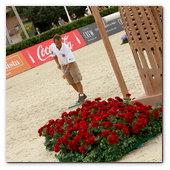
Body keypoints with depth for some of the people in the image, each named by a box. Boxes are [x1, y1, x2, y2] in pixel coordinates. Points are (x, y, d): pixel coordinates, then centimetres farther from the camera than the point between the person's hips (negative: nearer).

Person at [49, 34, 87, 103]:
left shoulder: (66, 47, -31)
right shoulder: (52, 47, -14)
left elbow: (71, 61, -31)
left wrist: (66, 72, -32)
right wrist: (58, 63, 3)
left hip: (71, 64, -5)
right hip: (63, 65, 5)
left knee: (77, 81, -6)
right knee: (72, 83, 10)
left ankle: (82, 96, 5)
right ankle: (80, 94, 27)